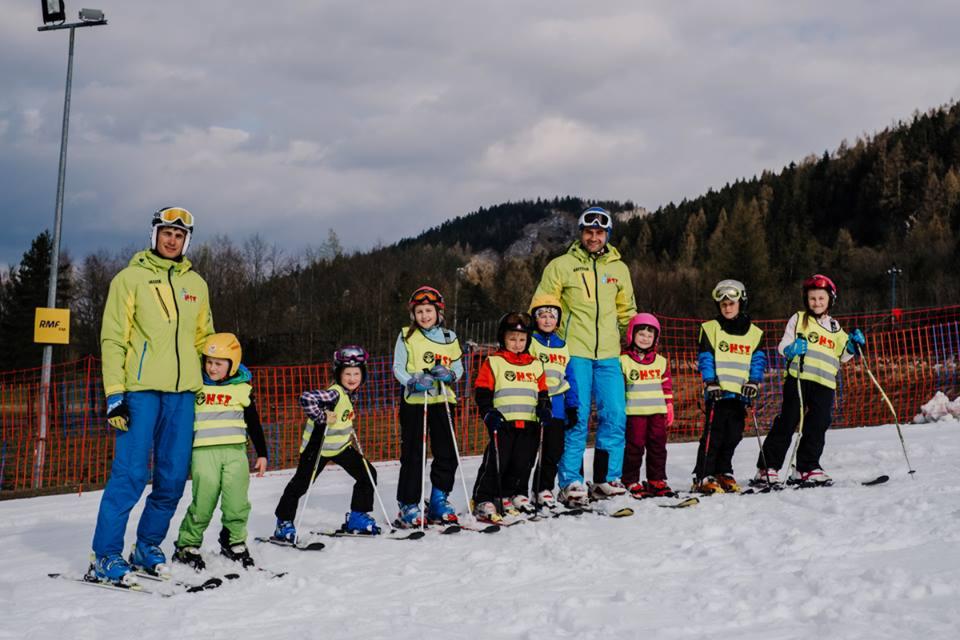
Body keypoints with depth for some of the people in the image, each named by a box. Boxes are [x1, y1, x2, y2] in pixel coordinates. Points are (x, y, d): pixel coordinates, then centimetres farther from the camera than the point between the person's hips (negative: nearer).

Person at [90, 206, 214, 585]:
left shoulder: (196, 284, 16)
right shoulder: (130, 278, 3)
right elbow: (113, 338, -2)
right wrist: (114, 393, -10)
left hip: (182, 392, 5)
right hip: (141, 389, -5)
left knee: (173, 477, 5)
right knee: (131, 474, -10)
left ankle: (148, 546, 19)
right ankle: (106, 556, -4)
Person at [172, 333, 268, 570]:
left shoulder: (242, 388, 7)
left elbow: (254, 423, 15)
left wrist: (261, 453, 14)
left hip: (235, 451, 2)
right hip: (203, 451, -2)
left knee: (237, 502, -3)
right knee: (204, 502, -8)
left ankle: (234, 542, 17)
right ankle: (187, 546, 6)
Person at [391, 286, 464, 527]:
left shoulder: (449, 337, 12)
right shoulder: (406, 337, 3)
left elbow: (459, 366, 14)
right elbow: (398, 368, 0)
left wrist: (449, 374, -8)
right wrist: (414, 381, -18)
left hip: (443, 400, 3)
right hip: (414, 400, -3)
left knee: (447, 453, 4)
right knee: (413, 455, -2)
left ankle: (439, 501, 17)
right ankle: (408, 506, 5)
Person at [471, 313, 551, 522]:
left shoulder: (535, 365, 17)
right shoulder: (493, 362, 3)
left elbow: (542, 392, 21)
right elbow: (482, 392, 0)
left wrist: (544, 408, 2)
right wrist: (489, 413, -14)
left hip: (529, 424, 5)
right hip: (503, 423, -5)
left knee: (522, 464, 5)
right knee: (496, 463, -8)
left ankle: (508, 498, 17)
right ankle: (483, 501, -3)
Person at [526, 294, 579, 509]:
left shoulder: (562, 347, 15)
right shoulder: (528, 342, -1)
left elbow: (569, 379, 16)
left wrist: (572, 407, 10)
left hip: (555, 405, 5)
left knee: (554, 451, 5)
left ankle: (544, 488, 16)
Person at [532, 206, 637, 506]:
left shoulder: (619, 268, 14)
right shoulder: (561, 265, 3)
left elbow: (627, 311, 25)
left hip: (608, 355, 4)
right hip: (573, 353, -4)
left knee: (615, 416, 0)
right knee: (576, 417, -7)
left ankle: (607, 479, 10)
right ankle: (571, 482, -1)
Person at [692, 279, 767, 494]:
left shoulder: (754, 333, 12)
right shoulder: (710, 329, 3)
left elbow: (758, 360, 10)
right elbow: (705, 359, -1)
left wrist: (754, 382, -5)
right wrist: (710, 382, -12)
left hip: (740, 394, 4)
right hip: (718, 392, -4)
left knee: (733, 436, 7)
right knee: (713, 435, -7)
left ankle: (723, 473, 19)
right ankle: (703, 477, -5)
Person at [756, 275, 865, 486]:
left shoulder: (834, 327, 21)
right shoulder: (799, 319, 5)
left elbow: (841, 356, 26)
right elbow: (782, 346, 1)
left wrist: (853, 346, 8)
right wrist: (791, 349, -20)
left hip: (825, 383, 5)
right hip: (799, 378, -4)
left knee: (817, 426, 0)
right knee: (787, 423, -6)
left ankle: (807, 468, 11)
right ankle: (767, 468, -2)